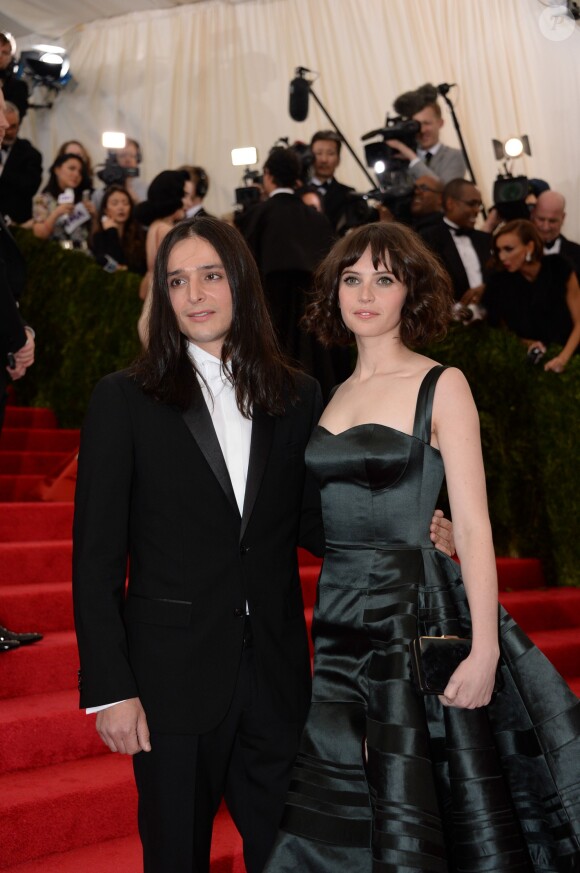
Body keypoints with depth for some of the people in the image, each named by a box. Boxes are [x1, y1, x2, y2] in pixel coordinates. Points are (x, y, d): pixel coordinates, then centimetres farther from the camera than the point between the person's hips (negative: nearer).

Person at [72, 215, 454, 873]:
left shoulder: (297, 399, 6)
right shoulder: (124, 401, -3)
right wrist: (110, 689, -9)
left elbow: (309, 522, 11)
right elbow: (96, 557, -4)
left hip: (276, 671, 3)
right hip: (173, 675, -2)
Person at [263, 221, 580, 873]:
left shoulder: (441, 386, -5)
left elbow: (472, 524, -11)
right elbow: (322, 521, 13)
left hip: (417, 616, -5)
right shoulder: (332, 396, 11)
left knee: (417, 816, 4)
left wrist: (485, 651, -18)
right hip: (339, 620, 6)